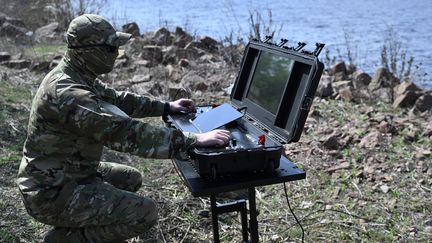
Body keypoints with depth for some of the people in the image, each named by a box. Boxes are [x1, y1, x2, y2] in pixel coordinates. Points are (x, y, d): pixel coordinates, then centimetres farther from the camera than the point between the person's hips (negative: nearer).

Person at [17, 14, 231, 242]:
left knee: (131, 178, 22)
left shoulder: (76, 76, 2)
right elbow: (126, 133, -35)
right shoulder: (68, 94, -29)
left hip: (66, 174, 10)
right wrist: (193, 140, -34)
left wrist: (166, 107, 14)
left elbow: (117, 99, 16)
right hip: (52, 192, -10)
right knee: (144, 213, -15)